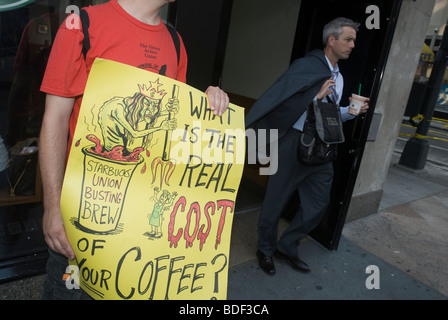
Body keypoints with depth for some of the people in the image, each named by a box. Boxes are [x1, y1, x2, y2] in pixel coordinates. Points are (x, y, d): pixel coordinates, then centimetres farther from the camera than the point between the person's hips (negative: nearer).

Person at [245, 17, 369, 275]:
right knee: (277, 199, 5)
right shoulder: (306, 66, -9)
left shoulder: (338, 77, 16)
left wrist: (350, 111, 5)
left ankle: (287, 246, 29)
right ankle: (266, 249, 27)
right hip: (295, 142, -8)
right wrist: (316, 96, -22)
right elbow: (280, 102, -19)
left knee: (319, 203, 11)